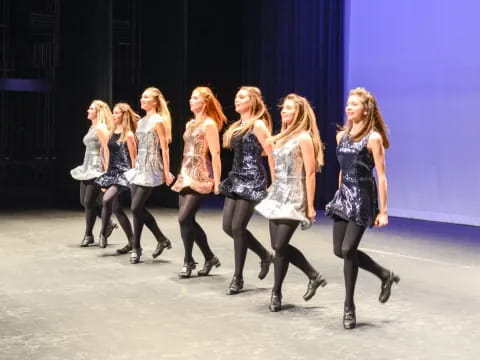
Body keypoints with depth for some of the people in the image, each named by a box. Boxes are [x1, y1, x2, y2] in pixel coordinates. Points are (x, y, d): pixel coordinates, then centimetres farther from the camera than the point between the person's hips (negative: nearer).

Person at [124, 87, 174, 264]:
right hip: (139, 166, 8)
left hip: (150, 168, -8)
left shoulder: (158, 121, -9)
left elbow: (164, 148, -11)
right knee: (139, 208, 6)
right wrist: (136, 165, 17)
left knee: (136, 208, -9)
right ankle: (162, 239, 19)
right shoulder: (141, 121, 14)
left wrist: (166, 172, -14)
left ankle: (136, 248, 3)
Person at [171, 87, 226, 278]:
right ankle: (210, 257, 19)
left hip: (200, 177, -9)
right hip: (186, 175, 9)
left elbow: (215, 154, -13)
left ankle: (188, 261, 0)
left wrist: (217, 181, -17)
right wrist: (183, 173, 17)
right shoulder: (190, 124, 16)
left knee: (184, 218, -14)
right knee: (188, 220, 6)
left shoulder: (209, 124, -8)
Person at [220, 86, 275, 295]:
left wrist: (275, 184, -14)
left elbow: (271, 154, -13)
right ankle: (265, 255, 24)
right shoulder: (237, 126, 14)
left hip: (252, 180, -9)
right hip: (236, 178, 9)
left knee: (238, 227, -7)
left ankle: (238, 277, 6)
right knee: (228, 226, 6)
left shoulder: (258, 125, -10)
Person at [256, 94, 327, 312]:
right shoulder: (282, 137, 14)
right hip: (277, 196, 8)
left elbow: (310, 173, -13)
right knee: (278, 245, 6)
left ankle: (276, 292, 8)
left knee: (280, 246, -7)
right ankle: (314, 276, 21)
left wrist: (310, 207, -16)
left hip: (293, 199, -8)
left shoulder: (304, 138, -10)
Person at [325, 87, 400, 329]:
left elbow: (381, 176, -12)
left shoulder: (373, 138, -10)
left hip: (363, 198, -7)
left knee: (348, 250, -11)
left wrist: (383, 211, -14)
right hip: (343, 196, 7)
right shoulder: (342, 136, 9)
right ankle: (385, 275, 26)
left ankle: (349, 307, 5)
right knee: (340, 251, 6)